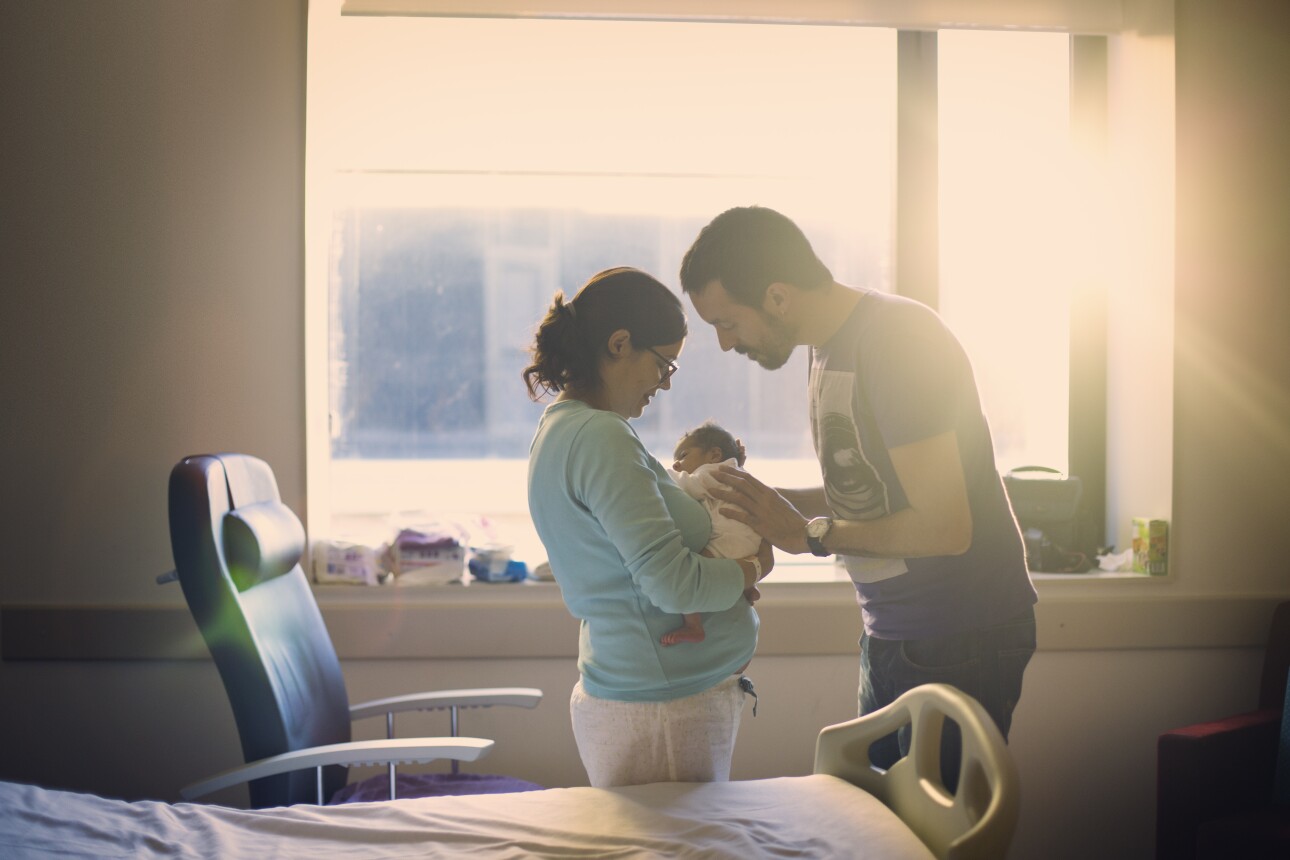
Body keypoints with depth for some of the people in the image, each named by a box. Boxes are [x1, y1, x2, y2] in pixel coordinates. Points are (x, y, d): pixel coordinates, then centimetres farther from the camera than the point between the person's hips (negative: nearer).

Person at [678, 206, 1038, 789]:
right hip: (890, 634, 9)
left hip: (961, 641, -9)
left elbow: (944, 527, -24)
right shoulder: (829, 345, 10)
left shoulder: (897, 338, -20)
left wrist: (809, 534, -14)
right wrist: (770, 502, 4)